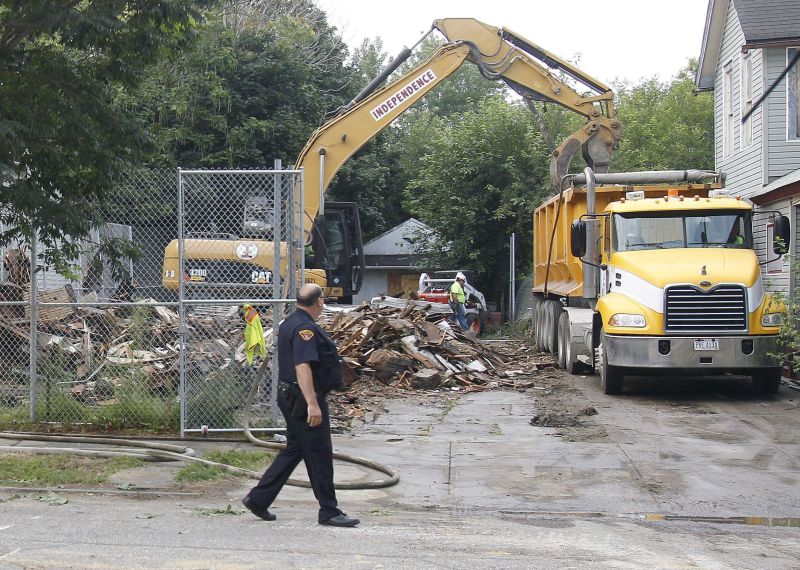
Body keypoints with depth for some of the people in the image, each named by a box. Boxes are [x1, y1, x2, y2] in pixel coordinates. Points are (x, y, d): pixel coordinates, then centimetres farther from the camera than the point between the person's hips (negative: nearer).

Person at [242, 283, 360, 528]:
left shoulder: (289, 323, 14)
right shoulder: (306, 328, -19)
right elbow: (302, 366, -28)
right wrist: (312, 404, -33)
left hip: (289, 396, 10)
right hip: (304, 399, -10)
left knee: (294, 450, 16)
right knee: (319, 455, -2)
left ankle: (258, 499, 16)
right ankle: (329, 511, 6)